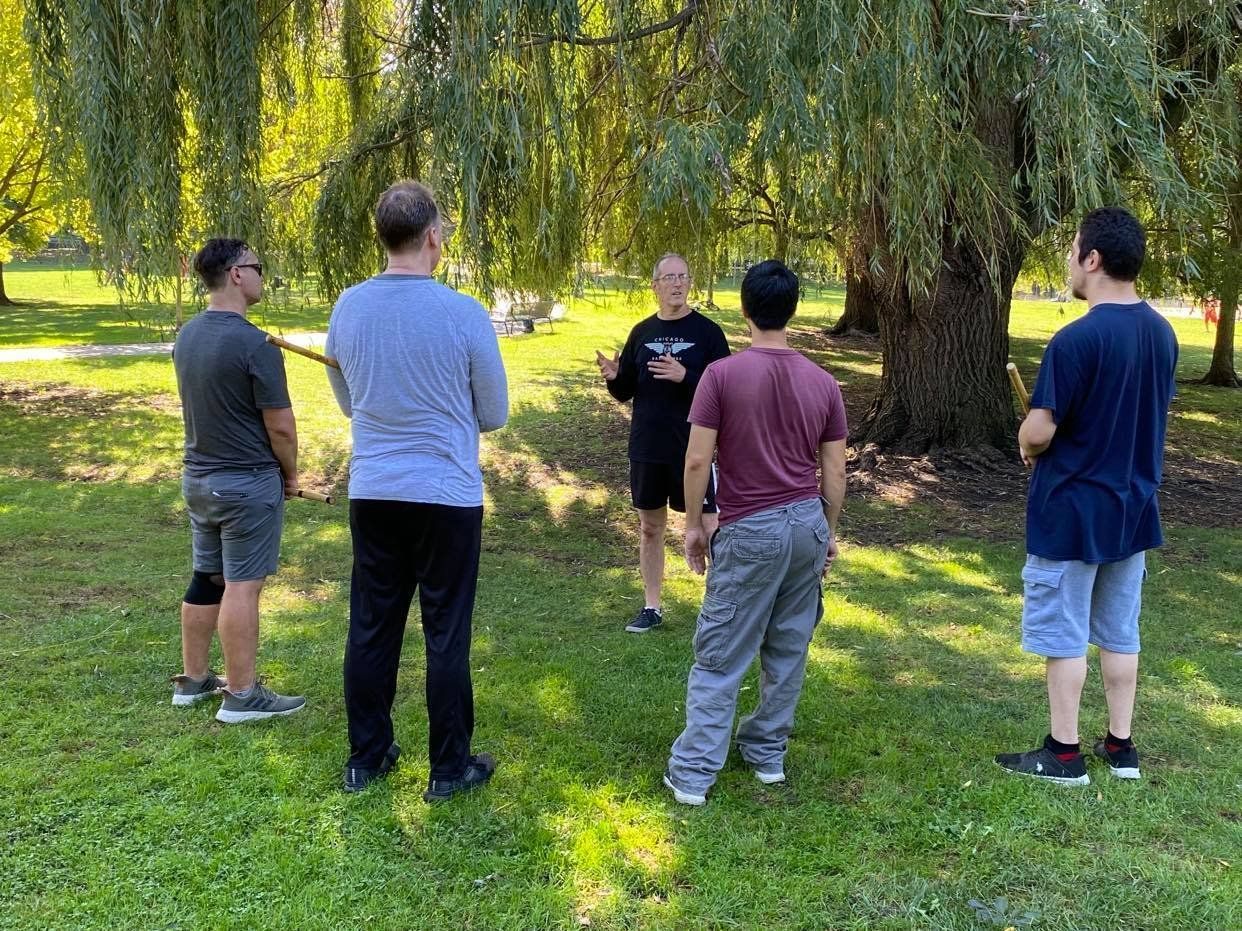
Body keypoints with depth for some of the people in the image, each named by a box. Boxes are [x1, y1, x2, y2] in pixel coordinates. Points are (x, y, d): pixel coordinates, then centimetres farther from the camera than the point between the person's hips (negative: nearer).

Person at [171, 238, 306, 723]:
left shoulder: (187, 335, 5)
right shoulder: (254, 343, -20)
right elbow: (280, 426, -17)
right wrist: (291, 473, 0)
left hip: (198, 476, 8)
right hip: (247, 483, -8)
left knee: (206, 579, 17)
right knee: (241, 585, -1)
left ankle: (192, 679, 28)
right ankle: (242, 696, 7)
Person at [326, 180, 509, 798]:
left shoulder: (347, 307, -2)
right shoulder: (464, 314, -14)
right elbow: (495, 414, -2)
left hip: (372, 493, 4)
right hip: (448, 494, -4)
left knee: (371, 627, 14)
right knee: (446, 634, 6)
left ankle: (366, 757, 26)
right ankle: (449, 767, 17)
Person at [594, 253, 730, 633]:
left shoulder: (707, 332, -5)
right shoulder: (642, 332, 7)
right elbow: (625, 393, 11)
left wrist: (685, 376, -24)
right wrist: (613, 377, -12)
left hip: (693, 449, -4)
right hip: (646, 448, 4)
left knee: (709, 527, 0)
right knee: (650, 527, 12)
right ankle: (651, 607, 25)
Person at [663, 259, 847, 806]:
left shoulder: (722, 374, -11)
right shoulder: (822, 382, 2)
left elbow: (697, 460, -13)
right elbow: (834, 472, 5)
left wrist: (694, 524, 0)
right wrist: (829, 533, 17)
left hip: (750, 532, -4)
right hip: (808, 523, 4)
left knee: (719, 658, 3)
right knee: (788, 651, 15)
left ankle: (693, 772, 7)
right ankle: (768, 753, 28)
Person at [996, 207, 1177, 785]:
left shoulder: (1077, 339, -22)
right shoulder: (1161, 333, 3)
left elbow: (1037, 433, -21)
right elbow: (1157, 413, 13)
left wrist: (1028, 447, 0)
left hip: (1072, 512, -7)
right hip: (1133, 507, 7)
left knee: (1064, 634, 5)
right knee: (1120, 632, 16)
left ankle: (1063, 754, 15)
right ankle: (1120, 746, 26)